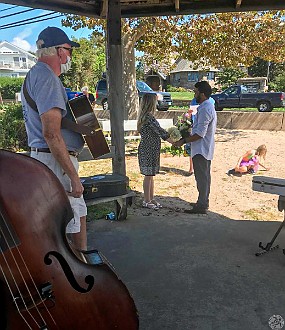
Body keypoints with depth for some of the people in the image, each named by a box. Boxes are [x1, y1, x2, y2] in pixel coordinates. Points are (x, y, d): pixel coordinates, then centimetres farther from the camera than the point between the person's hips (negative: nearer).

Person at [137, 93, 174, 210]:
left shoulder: (146, 116, 12)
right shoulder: (149, 117, -19)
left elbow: (157, 132, 15)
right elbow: (160, 131, -21)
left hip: (151, 150, 10)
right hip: (148, 150, -10)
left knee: (150, 175, 14)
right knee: (148, 175, 0)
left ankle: (151, 199, 24)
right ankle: (146, 201, 10)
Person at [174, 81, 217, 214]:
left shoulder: (205, 109, -19)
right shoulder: (209, 106, 14)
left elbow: (200, 133, -24)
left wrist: (183, 141, -18)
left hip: (201, 150, -11)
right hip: (206, 149, 11)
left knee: (202, 178, -5)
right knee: (205, 177, 16)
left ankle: (201, 206, 2)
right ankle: (203, 202, 28)